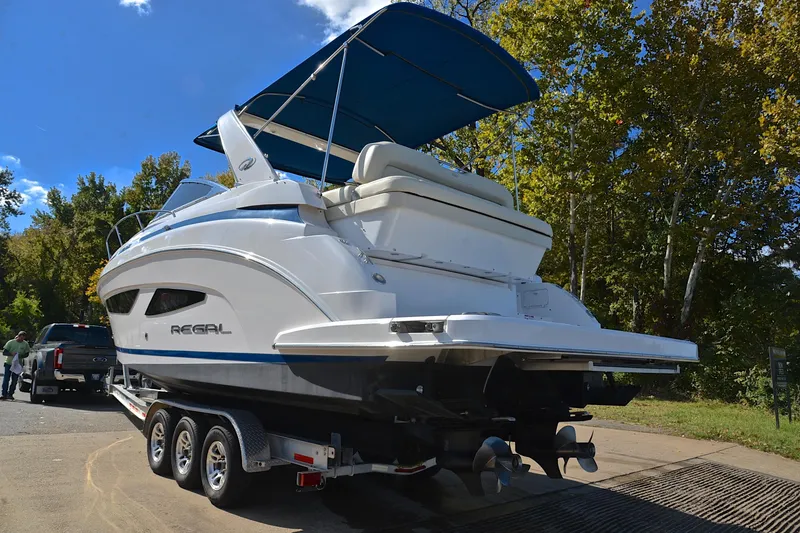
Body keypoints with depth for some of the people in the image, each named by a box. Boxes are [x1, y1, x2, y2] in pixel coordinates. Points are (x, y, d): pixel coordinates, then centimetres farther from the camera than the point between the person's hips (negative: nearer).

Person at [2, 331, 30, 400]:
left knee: (14, 381, 3)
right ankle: (4, 394, 0)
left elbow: (26, 354, 4)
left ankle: (10, 394, 12)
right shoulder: (10, 342, -5)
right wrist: (12, 354, -24)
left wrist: (20, 356, -17)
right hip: (8, 363, -1)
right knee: (6, 379, -5)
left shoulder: (25, 344, -1)